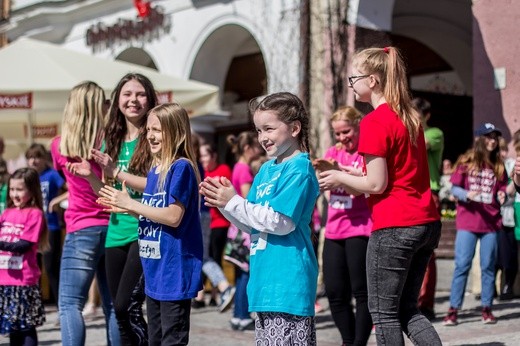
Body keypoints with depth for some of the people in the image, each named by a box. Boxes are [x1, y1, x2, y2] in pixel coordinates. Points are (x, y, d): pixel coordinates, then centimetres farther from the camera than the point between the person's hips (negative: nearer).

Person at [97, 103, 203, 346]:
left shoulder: (181, 168, -14)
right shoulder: (155, 171, 13)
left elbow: (173, 217, -22)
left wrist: (130, 203, -15)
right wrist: (127, 209, 4)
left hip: (175, 271, -9)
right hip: (155, 272, 9)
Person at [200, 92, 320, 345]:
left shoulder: (299, 169, -11)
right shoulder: (266, 169, 14)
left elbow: (280, 222, -20)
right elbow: (252, 223, 17)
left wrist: (233, 202, -13)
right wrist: (224, 202, 0)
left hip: (288, 277, -9)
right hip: (265, 276, 9)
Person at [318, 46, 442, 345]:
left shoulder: (374, 122, -13)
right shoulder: (410, 117, 13)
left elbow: (376, 184, -15)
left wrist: (339, 178, 1)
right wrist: (345, 175, 17)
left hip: (394, 227, -9)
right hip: (427, 223, 9)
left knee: (384, 312, 4)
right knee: (407, 309, 16)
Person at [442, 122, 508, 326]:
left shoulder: (498, 165, 9)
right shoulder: (466, 161, 0)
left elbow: (502, 189, 11)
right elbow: (454, 188, -1)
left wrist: (502, 196, -12)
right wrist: (467, 195, -20)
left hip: (490, 222, 3)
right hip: (467, 222, -3)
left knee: (488, 266, 6)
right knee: (462, 265, -4)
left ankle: (487, 308, 14)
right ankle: (453, 309, -1)